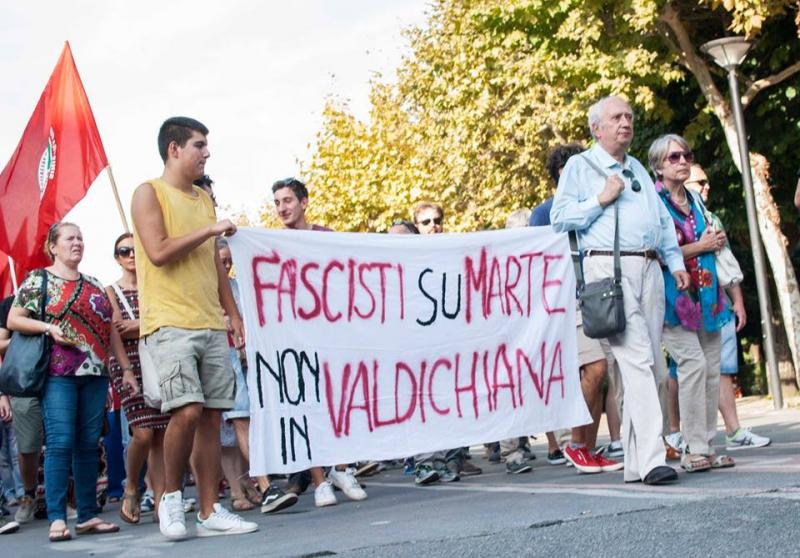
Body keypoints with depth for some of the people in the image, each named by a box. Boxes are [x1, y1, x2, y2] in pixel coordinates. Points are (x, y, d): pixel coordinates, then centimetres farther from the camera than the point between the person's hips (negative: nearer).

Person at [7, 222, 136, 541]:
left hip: (95, 374, 5)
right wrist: (49, 327, -12)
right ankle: (57, 518, -9)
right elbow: (13, 319, 1)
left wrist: (126, 368, 15)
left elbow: (110, 330, 20)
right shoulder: (38, 279, 5)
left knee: (88, 445, 4)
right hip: (58, 373, -5)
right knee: (60, 443, -11)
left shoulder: (94, 286, 20)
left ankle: (88, 516, 7)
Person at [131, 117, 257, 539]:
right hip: (170, 324, -7)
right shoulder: (149, 193, -1)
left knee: (212, 417, 3)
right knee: (186, 411, -18)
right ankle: (171, 496, 3)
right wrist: (210, 230, -8)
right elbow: (158, 252, -14)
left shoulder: (203, 199, 20)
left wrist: (234, 314, 16)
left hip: (212, 326, 7)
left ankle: (210, 512, 8)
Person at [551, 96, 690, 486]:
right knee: (635, 359, -17)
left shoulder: (638, 169, 26)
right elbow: (560, 218, -2)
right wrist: (601, 200, -9)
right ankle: (651, 458, -21)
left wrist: (676, 262, 16)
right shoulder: (579, 166, 7)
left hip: (648, 268, 7)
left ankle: (634, 461, 8)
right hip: (608, 267, -7)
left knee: (649, 363, 3)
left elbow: (663, 220, 26)